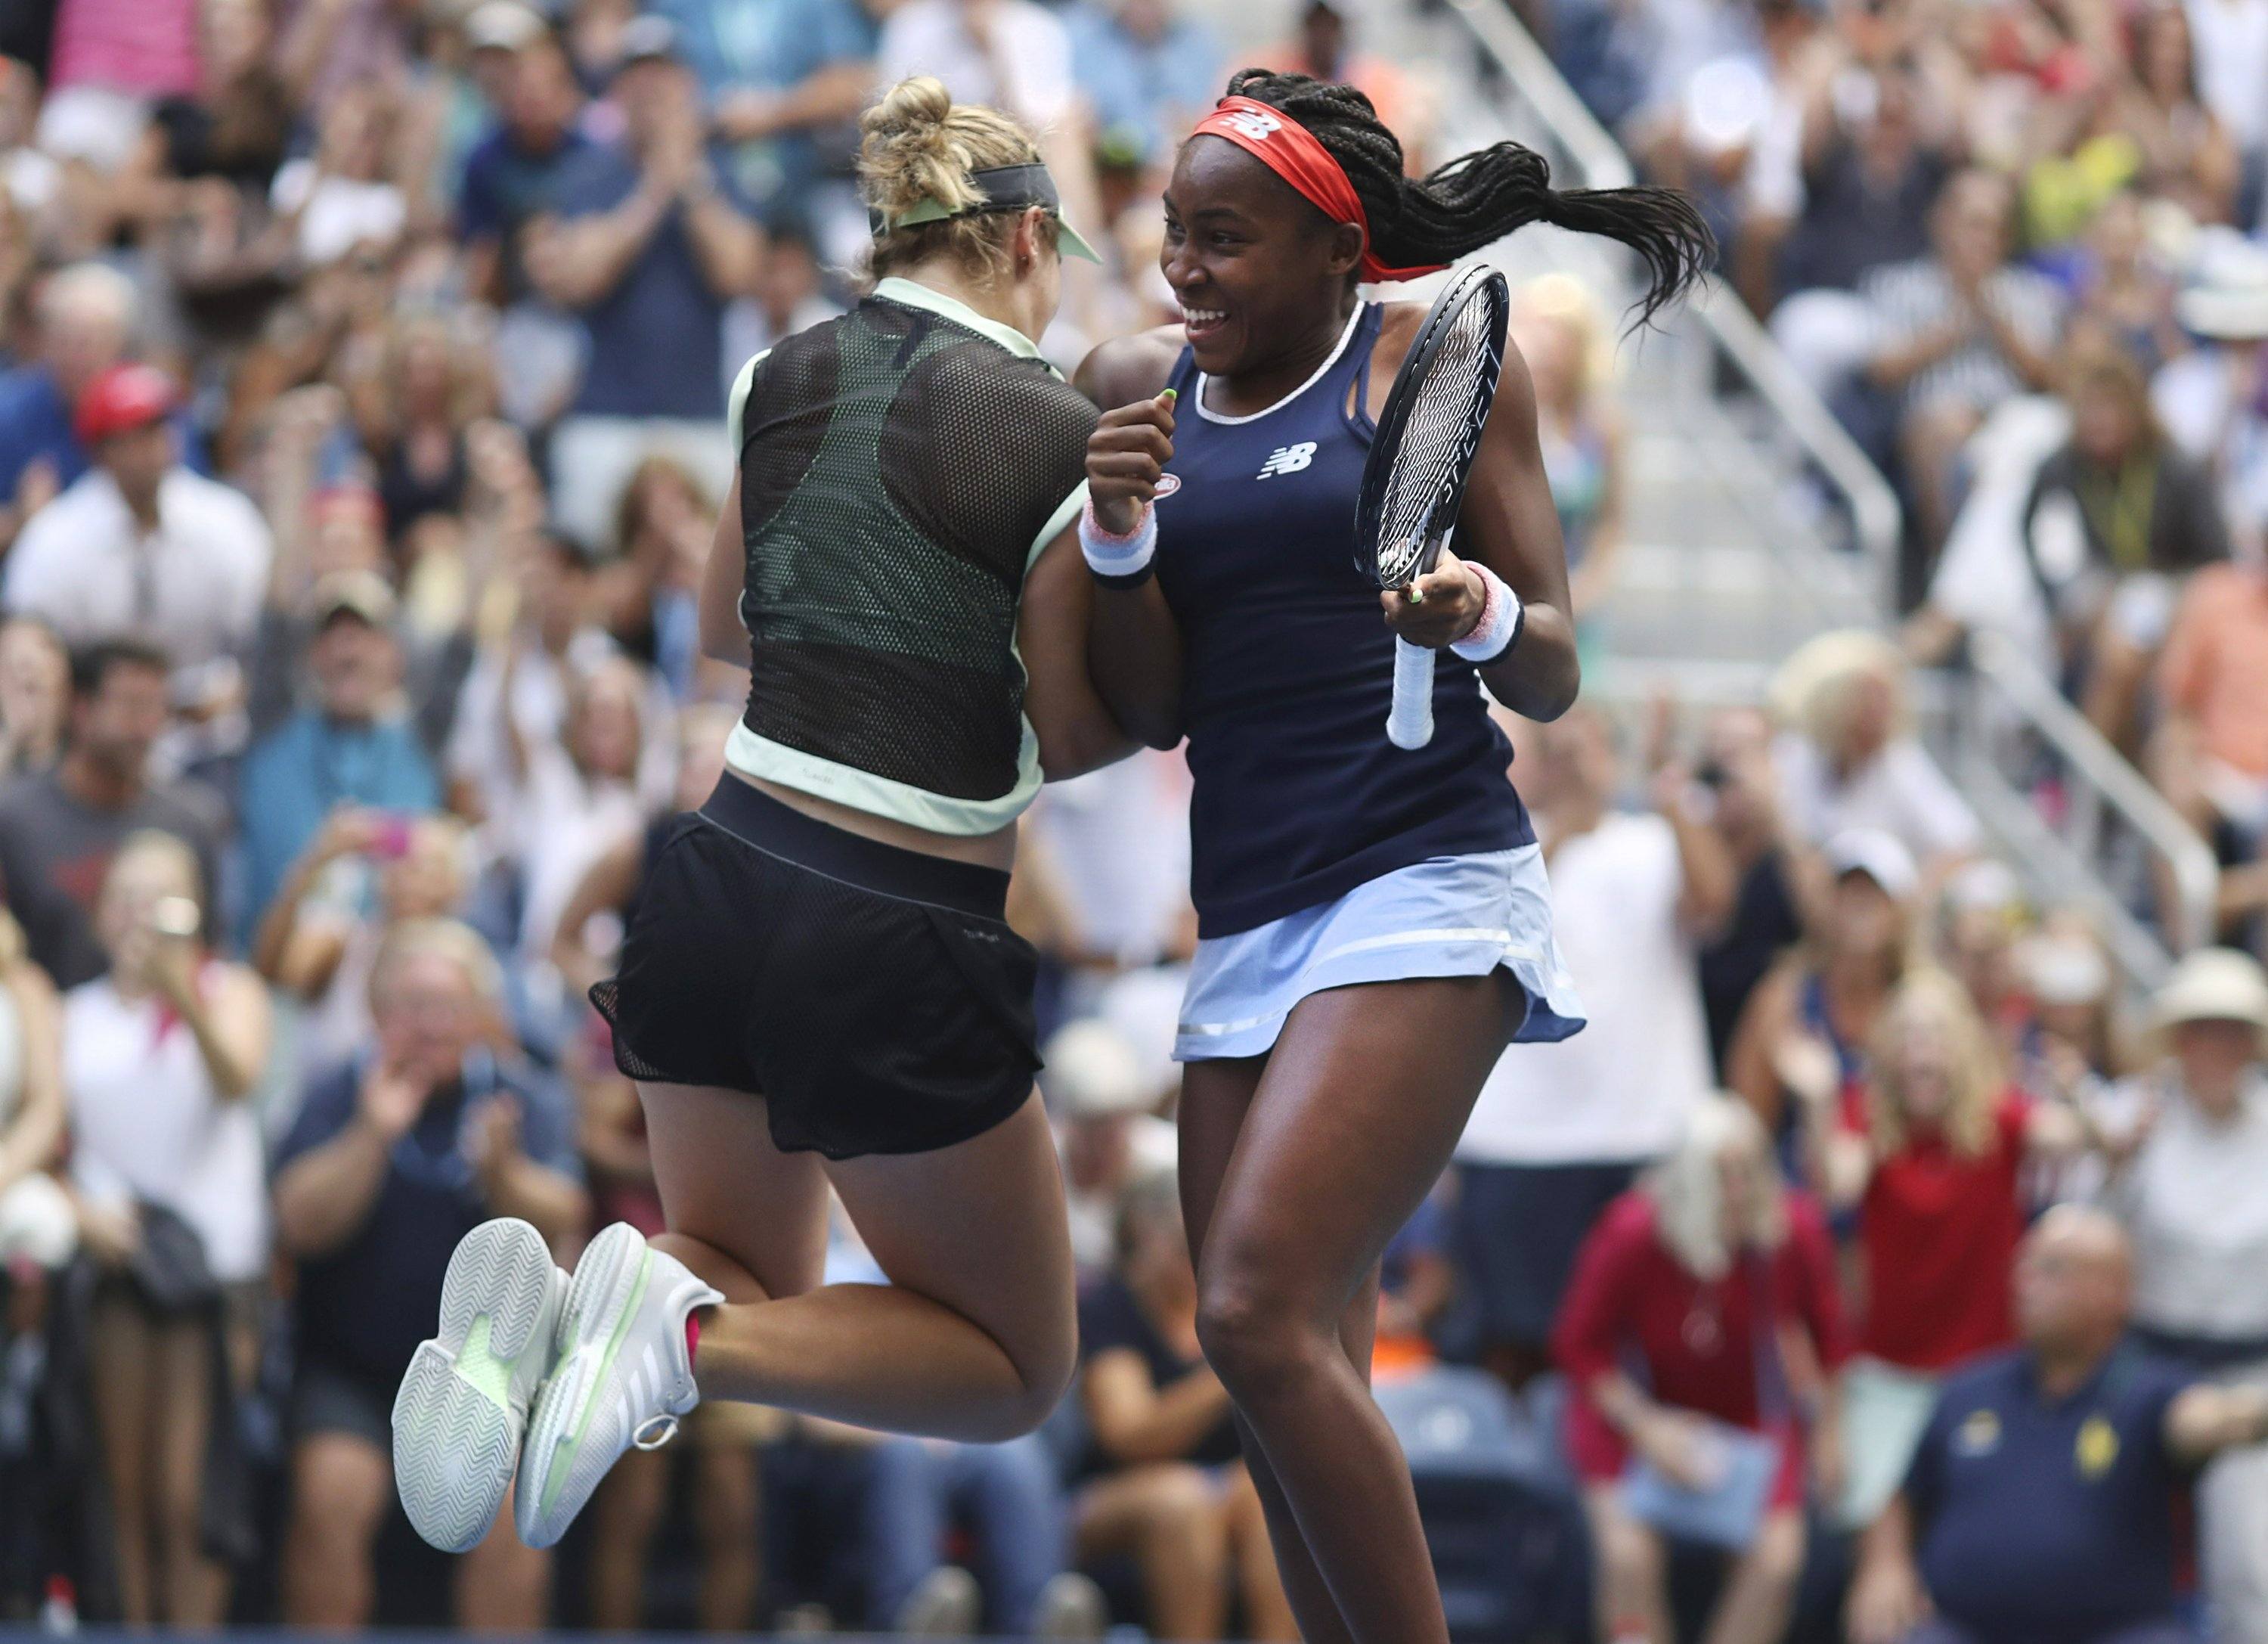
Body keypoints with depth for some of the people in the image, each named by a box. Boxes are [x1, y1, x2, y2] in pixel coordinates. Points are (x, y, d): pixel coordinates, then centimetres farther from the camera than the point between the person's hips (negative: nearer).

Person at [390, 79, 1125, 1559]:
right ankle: (689, 1331, -17)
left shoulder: (788, 376, 7)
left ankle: (539, 1313, -9)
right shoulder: (1055, 434, -9)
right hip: (904, 940, -6)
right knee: (1016, 1367, 12)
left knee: (753, 1276, 27)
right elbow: (1069, 741, -3)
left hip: (725, 879, 6)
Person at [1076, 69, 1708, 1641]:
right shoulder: (1138, 388, 12)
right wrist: (1117, 536, -8)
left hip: (1426, 889, -6)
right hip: (1246, 914, 6)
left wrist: (1485, 618, -24)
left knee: (1261, 1317, -21)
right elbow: (1151, 709, 10)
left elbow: (1551, 680, -1)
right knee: (1297, 1391, 4)